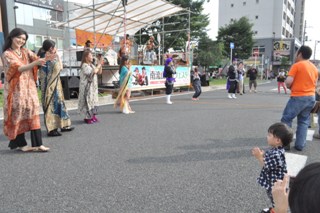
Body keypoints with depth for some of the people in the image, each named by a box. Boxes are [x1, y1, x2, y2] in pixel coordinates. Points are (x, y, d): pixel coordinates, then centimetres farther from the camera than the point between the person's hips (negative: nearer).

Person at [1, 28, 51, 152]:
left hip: (29, 88, 5)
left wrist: (45, 59, -30)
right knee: (18, 115, 1)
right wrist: (35, 63, -36)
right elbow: (19, 68, -20)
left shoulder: (26, 52, 11)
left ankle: (38, 144, 0)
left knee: (33, 114, -1)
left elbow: (36, 59, -7)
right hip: (16, 89, -4)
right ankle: (21, 144, 13)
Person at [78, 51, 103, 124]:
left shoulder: (91, 65, 12)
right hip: (87, 87, -9)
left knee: (93, 100, 11)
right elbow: (93, 72, -27)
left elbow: (99, 72, 16)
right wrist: (98, 66, -12)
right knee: (88, 101, -5)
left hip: (93, 87, 9)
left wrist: (100, 65, 2)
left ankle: (92, 116, 19)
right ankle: (88, 118, 2)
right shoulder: (84, 66, -13)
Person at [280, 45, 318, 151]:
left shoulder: (297, 65, -9)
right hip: (311, 97, 7)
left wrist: (289, 86, 3)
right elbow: (314, 83, 20)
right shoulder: (314, 67, 14)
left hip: (298, 97, -7)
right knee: (304, 121, 12)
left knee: (286, 119, 2)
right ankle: (300, 145, 11)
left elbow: (288, 82, -17)